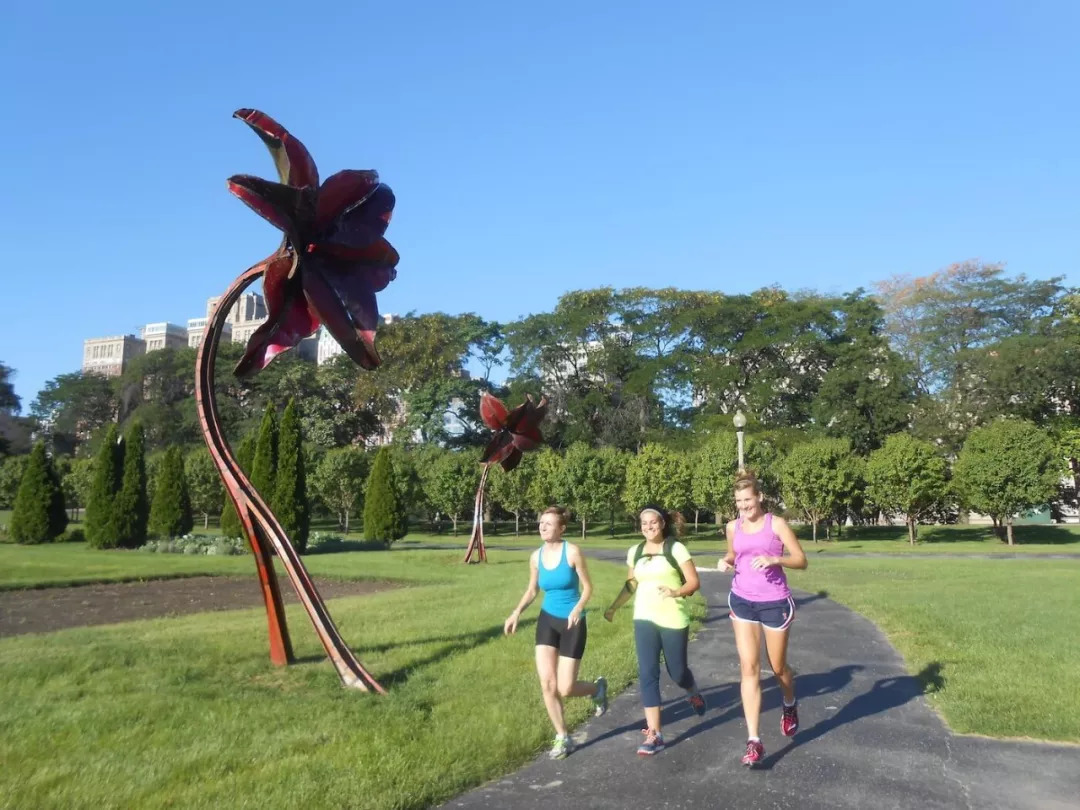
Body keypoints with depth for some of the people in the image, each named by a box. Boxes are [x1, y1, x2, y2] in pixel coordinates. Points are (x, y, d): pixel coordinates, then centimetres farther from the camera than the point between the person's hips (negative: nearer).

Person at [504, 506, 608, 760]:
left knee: (565, 689, -3)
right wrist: (517, 612, -4)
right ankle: (562, 738, 14)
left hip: (572, 623, -4)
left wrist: (579, 608, -28)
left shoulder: (572, 552, -15)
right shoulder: (536, 557, 0)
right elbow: (531, 591, 12)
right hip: (547, 620, 4)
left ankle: (597, 687, 32)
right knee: (547, 684, -7)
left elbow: (588, 587, -10)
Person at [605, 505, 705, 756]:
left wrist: (676, 592, -27)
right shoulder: (634, 552, 6)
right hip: (644, 619, 3)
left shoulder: (676, 548, -8)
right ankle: (654, 734, 1)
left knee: (677, 671, 10)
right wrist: (614, 607, 16)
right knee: (648, 674, -3)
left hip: (674, 620, -3)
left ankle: (694, 694, 47)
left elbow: (694, 582, -9)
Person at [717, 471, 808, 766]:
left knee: (778, 667, 13)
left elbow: (801, 560, -7)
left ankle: (790, 706, 48)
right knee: (749, 668, -4)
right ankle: (754, 741, -2)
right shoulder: (733, 527, 3)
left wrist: (774, 559, -24)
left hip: (775, 603, -3)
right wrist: (725, 561, -2)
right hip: (742, 601, 3)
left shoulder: (776, 524, -8)